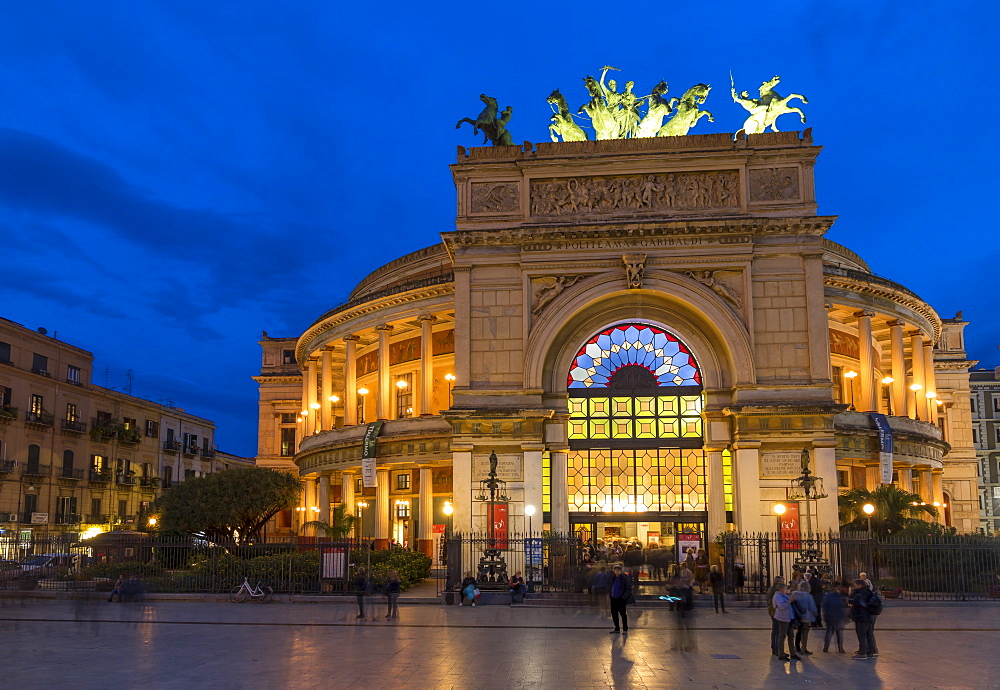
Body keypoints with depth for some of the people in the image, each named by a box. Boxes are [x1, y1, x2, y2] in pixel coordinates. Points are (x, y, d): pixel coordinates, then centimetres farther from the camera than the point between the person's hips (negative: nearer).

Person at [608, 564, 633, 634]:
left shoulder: (625, 578, -9)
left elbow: (629, 588, -10)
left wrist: (624, 596, -19)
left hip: (621, 599, -6)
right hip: (613, 598, 6)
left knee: (623, 614, 0)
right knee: (614, 614, 10)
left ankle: (625, 629, 11)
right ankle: (617, 628, 21)